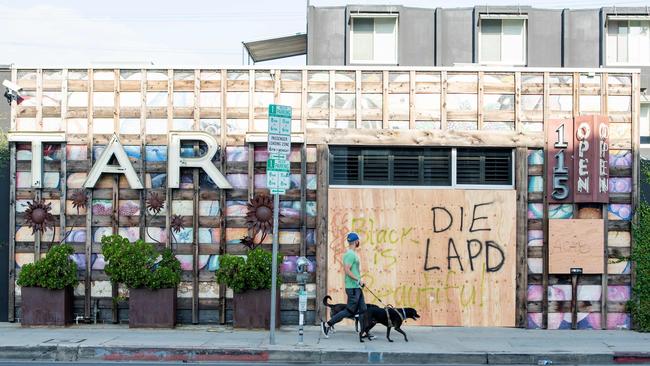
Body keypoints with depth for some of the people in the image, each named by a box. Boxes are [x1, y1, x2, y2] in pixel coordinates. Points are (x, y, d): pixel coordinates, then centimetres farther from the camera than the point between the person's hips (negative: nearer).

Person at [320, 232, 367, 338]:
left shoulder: (353, 254, 16)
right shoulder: (350, 254, -15)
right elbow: (347, 270, -23)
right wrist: (358, 280, -20)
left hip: (356, 287, 10)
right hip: (352, 288, -10)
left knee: (363, 310, 9)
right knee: (350, 311, -7)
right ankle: (327, 324, -2)